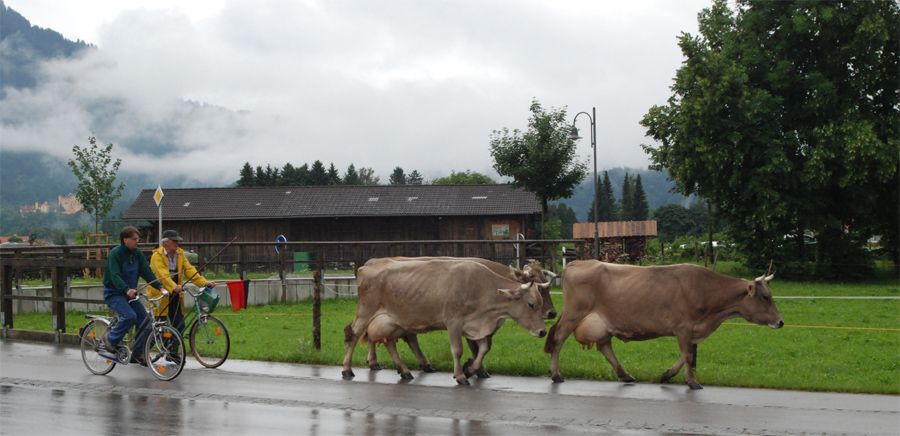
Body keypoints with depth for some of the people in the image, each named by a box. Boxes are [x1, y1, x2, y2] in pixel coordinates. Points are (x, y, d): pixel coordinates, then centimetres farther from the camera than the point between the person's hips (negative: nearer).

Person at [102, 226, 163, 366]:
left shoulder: (137, 253, 4)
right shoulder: (115, 253, -16)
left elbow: (147, 272, -1)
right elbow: (115, 276, -28)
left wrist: (159, 287, -15)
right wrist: (127, 289, -44)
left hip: (130, 293, 7)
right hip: (114, 293, -7)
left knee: (145, 320, -5)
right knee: (129, 316, -29)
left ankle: (137, 354, 6)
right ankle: (111, 340, -8)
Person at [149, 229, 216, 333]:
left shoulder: (180, 254, 7)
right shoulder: (157, 256, -12)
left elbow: (189, 270, -1)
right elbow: (163, 275, -26)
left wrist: (204, 282, -16)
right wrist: (174, 287, -43)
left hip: (174, 295, 5)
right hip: (159, 295, -5)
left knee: (180, 326, 1)